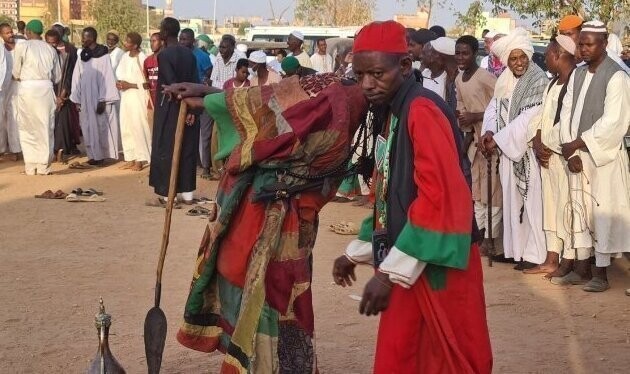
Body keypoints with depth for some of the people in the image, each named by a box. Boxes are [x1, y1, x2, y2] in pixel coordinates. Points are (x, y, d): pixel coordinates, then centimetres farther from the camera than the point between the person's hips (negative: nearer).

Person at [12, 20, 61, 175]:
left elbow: (16, 74, 1)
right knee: (45, 128, 7)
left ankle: (30, 166, 5)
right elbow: (57, 77, 11)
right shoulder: (50, 49, 8)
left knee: (28, 128, 5)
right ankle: (44, 165, 7)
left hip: (27, 89, -2)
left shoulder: (22, 46, -2)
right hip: (46, 89, 3)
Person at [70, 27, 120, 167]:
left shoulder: (103, 56, -8)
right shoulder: (82, 57, 9)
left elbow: (107, 79, -11)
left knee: (100, 127, -1)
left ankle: (100, 156, 6)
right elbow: (77, 79, 9)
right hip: (85, 100, 6)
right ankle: (93, 156, 11)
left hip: (99, 99, -6)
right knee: (87, 129, 6)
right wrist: (77, 100, 4)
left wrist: (102, 101, -15)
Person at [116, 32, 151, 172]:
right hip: (125, 96, 7)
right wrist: (119, 83, -1)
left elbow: (147, 82, -14)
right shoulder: (125, 57, 8)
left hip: (138, 97, -7)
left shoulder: (142, 59, -13)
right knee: (126, 128, 8)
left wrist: (130, 85, -16)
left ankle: (140, 160, 1)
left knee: (138, 127, -5)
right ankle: (130, 158, 16)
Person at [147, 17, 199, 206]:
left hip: (169, 108, -6)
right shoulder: (189, 54, 5)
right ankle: (186, 193, 15)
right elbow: (195, 82, 2)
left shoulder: (164, 54, -13)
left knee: (165, 150, 2)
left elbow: (172, 84, -19)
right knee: (187, 150, 10)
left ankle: (166, 195, 4)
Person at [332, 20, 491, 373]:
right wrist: (356, 253, 21)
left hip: (436, 268, -9)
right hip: (406, 267, 9)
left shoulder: (423, 111, -16)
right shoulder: (392, 115, 12)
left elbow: (440, 200, -24)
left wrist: (390, 272, -23)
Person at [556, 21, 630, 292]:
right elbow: (567, 112, 7)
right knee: (580, 209, 10)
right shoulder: (577, 74, 10)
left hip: (603, 155, -6)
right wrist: (570, 150, -5)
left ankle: (601, 272, 5)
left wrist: (577, 144, -15)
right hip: (577, 154, 6)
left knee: (603, 213, -2)